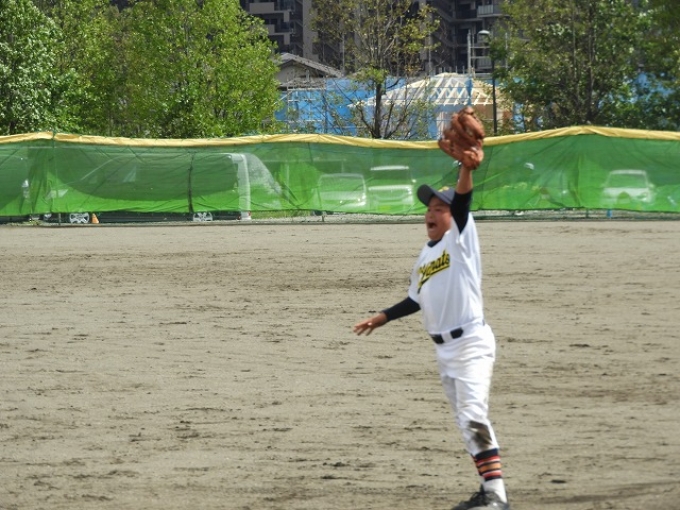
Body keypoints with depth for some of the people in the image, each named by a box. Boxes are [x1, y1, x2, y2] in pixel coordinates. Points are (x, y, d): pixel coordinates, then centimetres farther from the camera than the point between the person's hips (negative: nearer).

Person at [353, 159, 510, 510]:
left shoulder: (461, 238, -6)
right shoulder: (424, 257, 14)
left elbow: (462, 199, -22)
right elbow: (417, 300, 25)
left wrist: (466, 165, -37)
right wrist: (382, 318, 24)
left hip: (471, 342, -8)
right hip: (444, 349, 8)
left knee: (473, 416, -19)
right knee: (465, 424, 11)